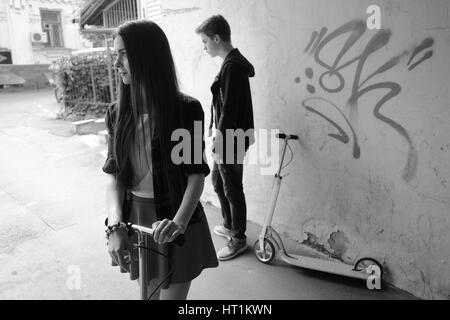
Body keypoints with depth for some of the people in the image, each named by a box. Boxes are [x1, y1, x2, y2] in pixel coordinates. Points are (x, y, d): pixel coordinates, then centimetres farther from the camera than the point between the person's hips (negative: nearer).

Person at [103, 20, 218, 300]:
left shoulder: (186, 109, -14)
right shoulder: (118, 113, -1)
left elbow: (197, 174, -15)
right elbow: (114, 175, -3)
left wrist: (179, 221, -30)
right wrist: (115, 226, -17)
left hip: (175, 219, -4)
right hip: (136, 218, 4)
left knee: (171, 294, 6)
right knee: (149, 292, 22)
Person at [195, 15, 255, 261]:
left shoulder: (232, 66, -19)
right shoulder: (234, 62, 12)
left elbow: (229, 110, -23)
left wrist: (220, 143, -18)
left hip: (231, 141, -10)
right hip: (227, 139, 10)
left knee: (232, 190, 3)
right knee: (217, 181, 22)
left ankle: (238, 239, 21)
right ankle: (229, 225, 40)